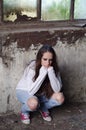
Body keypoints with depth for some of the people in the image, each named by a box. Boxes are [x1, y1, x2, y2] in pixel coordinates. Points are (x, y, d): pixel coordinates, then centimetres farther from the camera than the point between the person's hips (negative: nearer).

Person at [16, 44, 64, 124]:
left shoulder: (53, 68, -18)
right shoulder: (32, 68, -29)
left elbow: (57, 90, -26)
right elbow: (31, 91, -35)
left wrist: (50, 71, -36)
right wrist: (43, 73, -39)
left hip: (41, 93, 4)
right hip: (24, 91, -4)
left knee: (60, 98, -21)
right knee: (34, 103, -38)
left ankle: (43, 109, 9)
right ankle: (24, 111, -1)